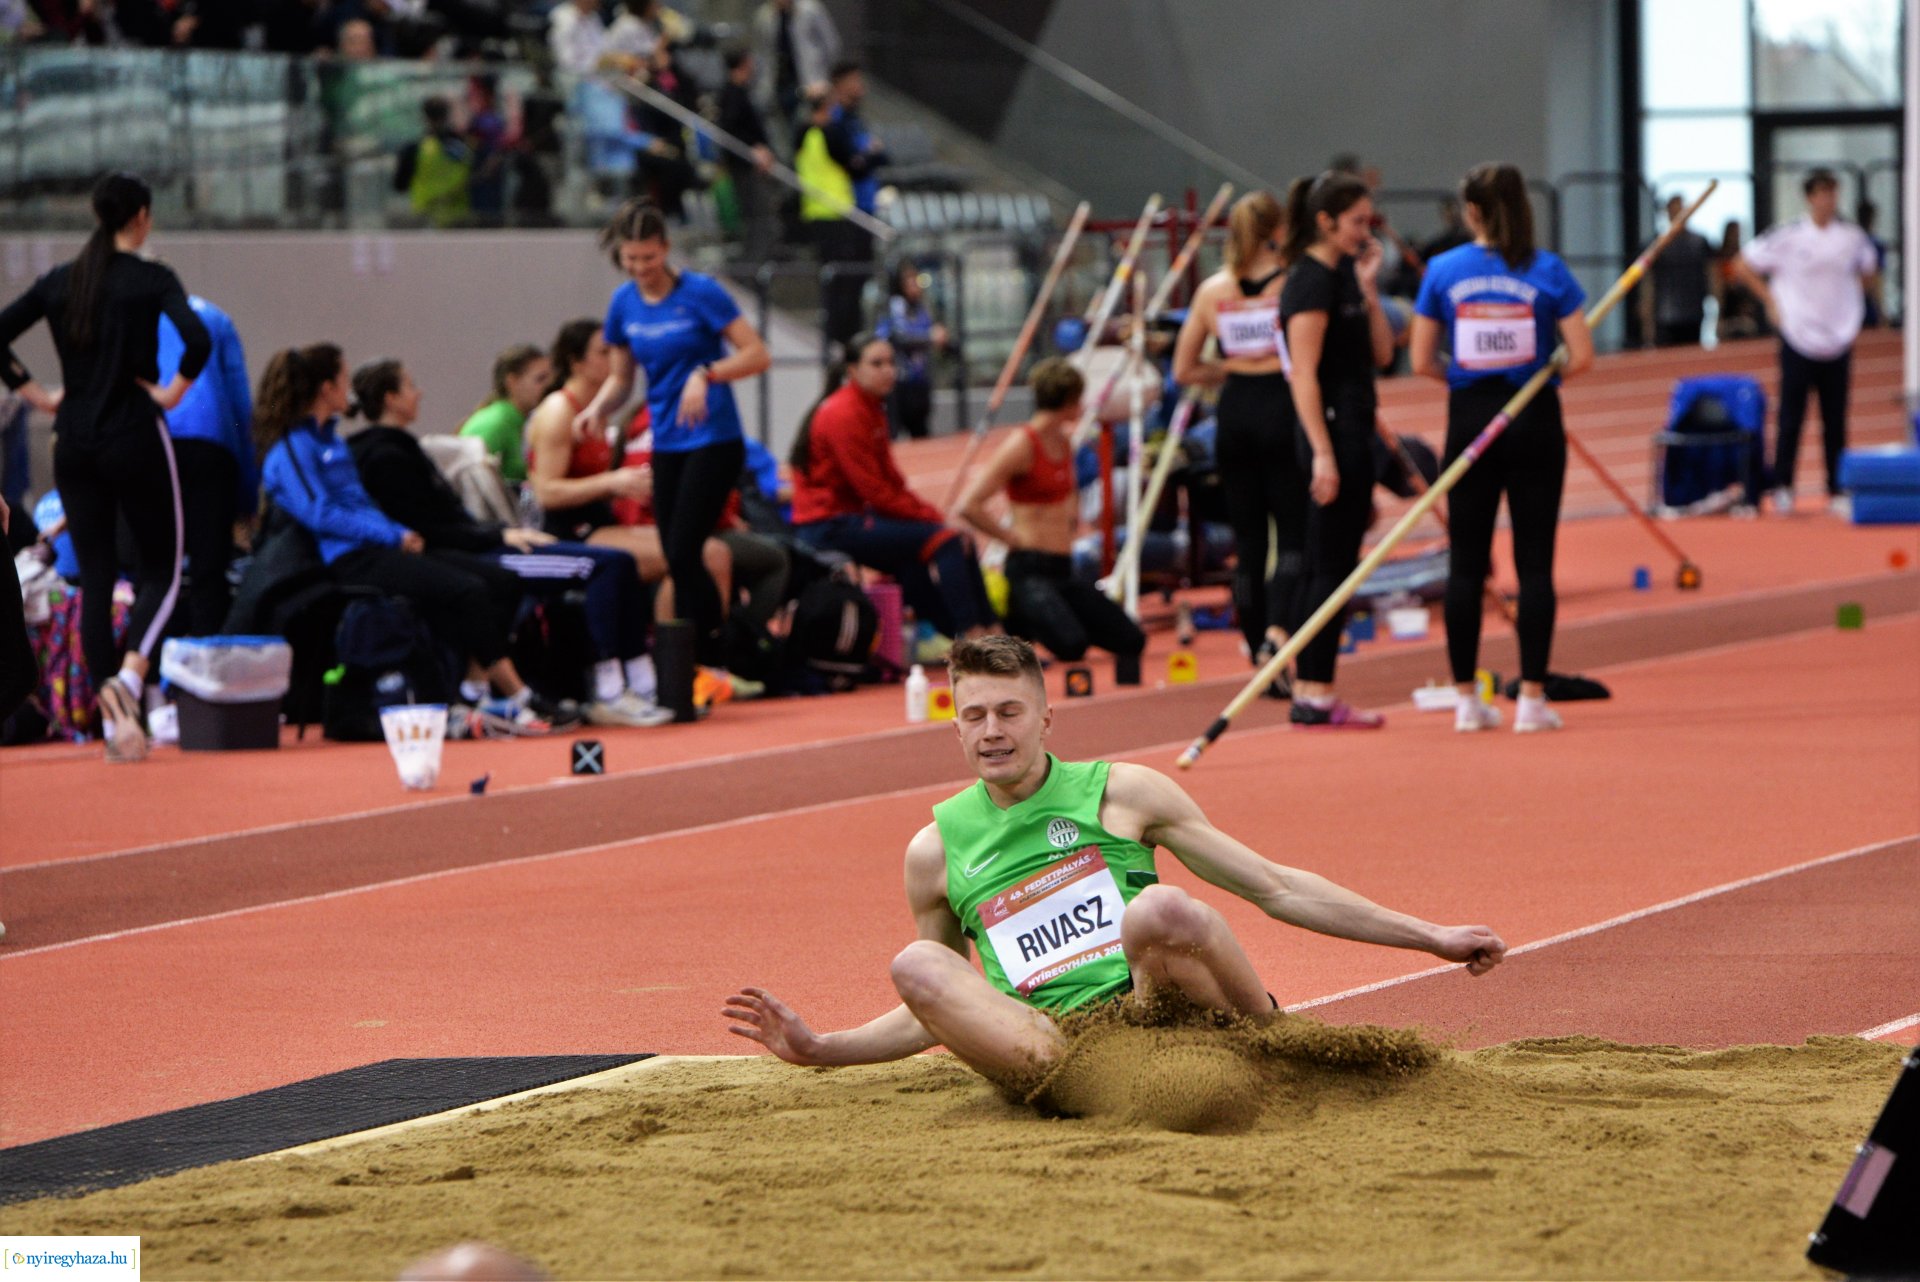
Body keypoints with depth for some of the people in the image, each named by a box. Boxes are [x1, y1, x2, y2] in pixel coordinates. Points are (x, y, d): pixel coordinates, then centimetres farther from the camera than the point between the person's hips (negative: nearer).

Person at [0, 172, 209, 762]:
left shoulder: (59, 281, 6)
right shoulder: (151, 279, -7)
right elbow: (198, 339, -22)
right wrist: (172, 392, -9)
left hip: (74, 444, 4)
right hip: (135, 439, -4)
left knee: (95, 578, 8)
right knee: (160, 569, 7)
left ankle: (114, 718, 4)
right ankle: (129, 672, -20)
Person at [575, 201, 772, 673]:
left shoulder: (701, 293, -10)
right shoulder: (623, 304, 6)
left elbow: (757, 354, -11)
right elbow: (620, 377, 15)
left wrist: (706, 375, -26)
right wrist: (598, 408, -6)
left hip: (712, 441, -6)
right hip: (666, 446, 6)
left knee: (683, 555, -14)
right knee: (678, 562, 4)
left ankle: (712, 661, -7)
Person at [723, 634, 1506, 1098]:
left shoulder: (1120, 793, 10)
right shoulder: (937, 849, 16)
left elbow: (1277, 889, 12)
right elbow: (936, 1013, 28)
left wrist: (1430, 938, 9)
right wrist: (818, 1050, 15)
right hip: (1048, 1042, 1)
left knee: (1161, 910, -34)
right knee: (917, 965, -24)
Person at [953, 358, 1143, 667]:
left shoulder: (1064, 441, 13)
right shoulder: (1021, 444, -12)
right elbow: (969, 505, -20)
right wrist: (1011, 537, -13)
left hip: (1062, 571, 9)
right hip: (1029, 569, -9)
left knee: (1132, 641, 0)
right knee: (1071, 644, -32)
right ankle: (1017, 625, -2)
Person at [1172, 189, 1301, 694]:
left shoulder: (1212, 290, 6)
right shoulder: (1292, 283, -6)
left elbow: (1184, 370, 9)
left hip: (1235, 411, 4)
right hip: (1282, 407, -4)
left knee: (1247, 539, 10)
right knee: (1295, 534, -1)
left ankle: (1261, 653, 13)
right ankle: (1278, 630, -26)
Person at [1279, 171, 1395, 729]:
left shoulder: (1343, 275, 14)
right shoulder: (1311, 281, -13)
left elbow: (1382, 353, 13)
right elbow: (1304, 374, -18)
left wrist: (1369, 291, 3)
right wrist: (1323, 453, -22)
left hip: (1354, 428, 10)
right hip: (1332, 429, -10)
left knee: (1326, 566, 10)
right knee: (1332, 564, -7)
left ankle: (1309, 689, 13)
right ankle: (1314, 693, -5)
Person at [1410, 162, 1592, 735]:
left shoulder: (1443, 271, -2)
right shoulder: (1547, 271, -5)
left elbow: (1422, 361, -2)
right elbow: (1582, 355, -8)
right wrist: (1546, 375, 11)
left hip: (1470, 422, 1)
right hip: (1534, 423, -1)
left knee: (1466, 563, 7)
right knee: (1534, 560, 3)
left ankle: (1466, 697, 7)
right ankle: (1532, 696, 0)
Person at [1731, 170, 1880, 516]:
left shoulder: (1853, 238, 5)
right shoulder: (1787, 238, -5)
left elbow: (1869, 278, 23)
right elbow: (1743, 266, 3)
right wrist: (1771, 299, -1)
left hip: (1838, 342, 3)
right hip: (1798, 341, -3)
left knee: (1836, 421, 4)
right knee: (1791, 419, -1)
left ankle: (1836, 491, 11)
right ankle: (1782, 488, 8)